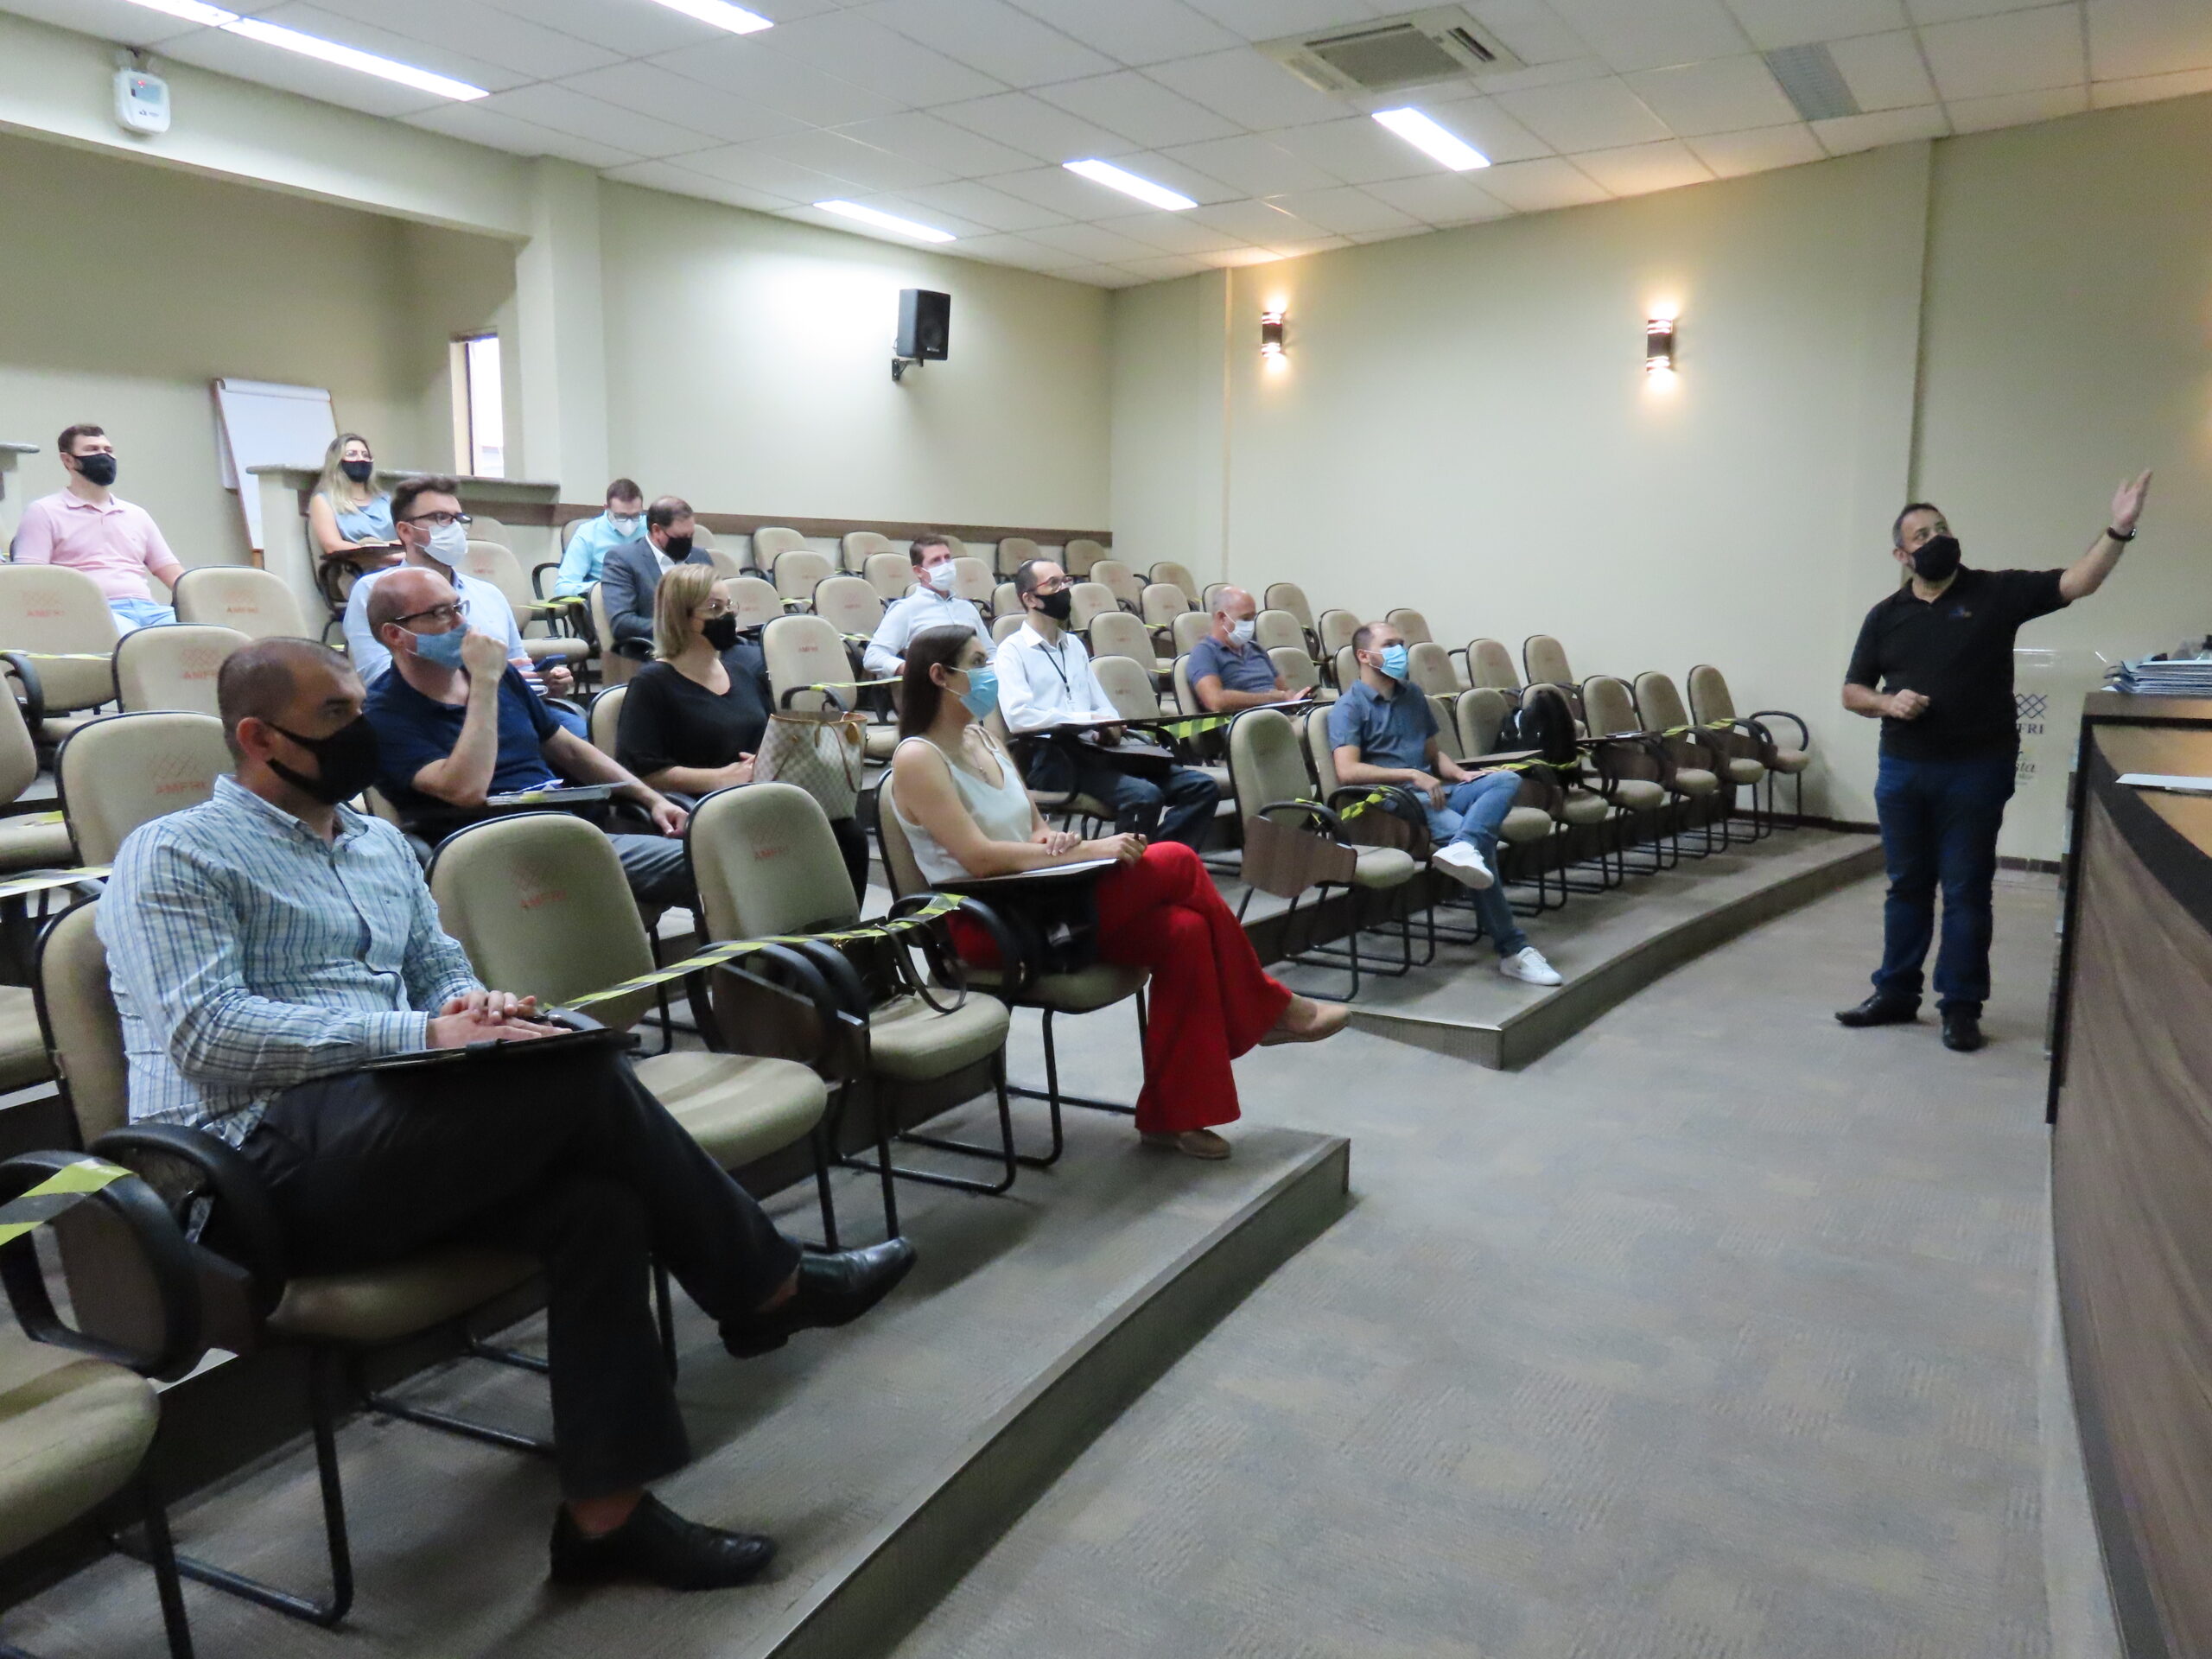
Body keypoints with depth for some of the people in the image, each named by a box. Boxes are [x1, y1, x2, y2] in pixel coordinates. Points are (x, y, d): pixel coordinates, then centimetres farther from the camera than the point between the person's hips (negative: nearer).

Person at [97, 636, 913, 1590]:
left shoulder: (380, 845, 21)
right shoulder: (173, 857, -1)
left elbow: (441, 975, 21)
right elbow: (206, 1032, -15)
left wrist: (474, 1005, -6)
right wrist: (420, 1033, -23)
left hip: (380, 1149, 7)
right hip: (261, 1163, -7)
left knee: (595, 1198, -24)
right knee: (580, 1072, -28)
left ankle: (606, 1510, -16)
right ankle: (766, 1289, -12)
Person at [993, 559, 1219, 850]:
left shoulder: (1074, 645, 24)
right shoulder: (1013, 650, 1)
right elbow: (1018, 717, -15)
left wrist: (1109, 724, -4)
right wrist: (1089, 720, -13)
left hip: (1096, 749, 8)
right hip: (1055, 757, -7)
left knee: (1203, 787, -10)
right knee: (1144, 796, -32)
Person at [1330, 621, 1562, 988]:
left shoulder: (1413, 697, 24)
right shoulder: (1349, 706, 0)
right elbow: (1347, 771, -14)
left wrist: (1460, 774, 6)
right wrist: (1411, 775, -17)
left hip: (1434, 792, 8)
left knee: (1506, 779, -19)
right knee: (1479, 841, -29)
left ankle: (1462, 848, -47)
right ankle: (1512, 949, -28)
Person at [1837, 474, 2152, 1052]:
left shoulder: (1996, 592, 0)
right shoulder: (1885, 616, 6)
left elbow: (2076, 583, -12)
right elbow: (1852, 692, 10)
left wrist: (2117, 531, -27)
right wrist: (1888, 703, -11)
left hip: (1976, 771, -2)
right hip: (1901, 771, 3)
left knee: (1966, 891, 3)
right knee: (1907, 886, 12)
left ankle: (1961, 1006, 12)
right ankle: (1895, 994, 21)